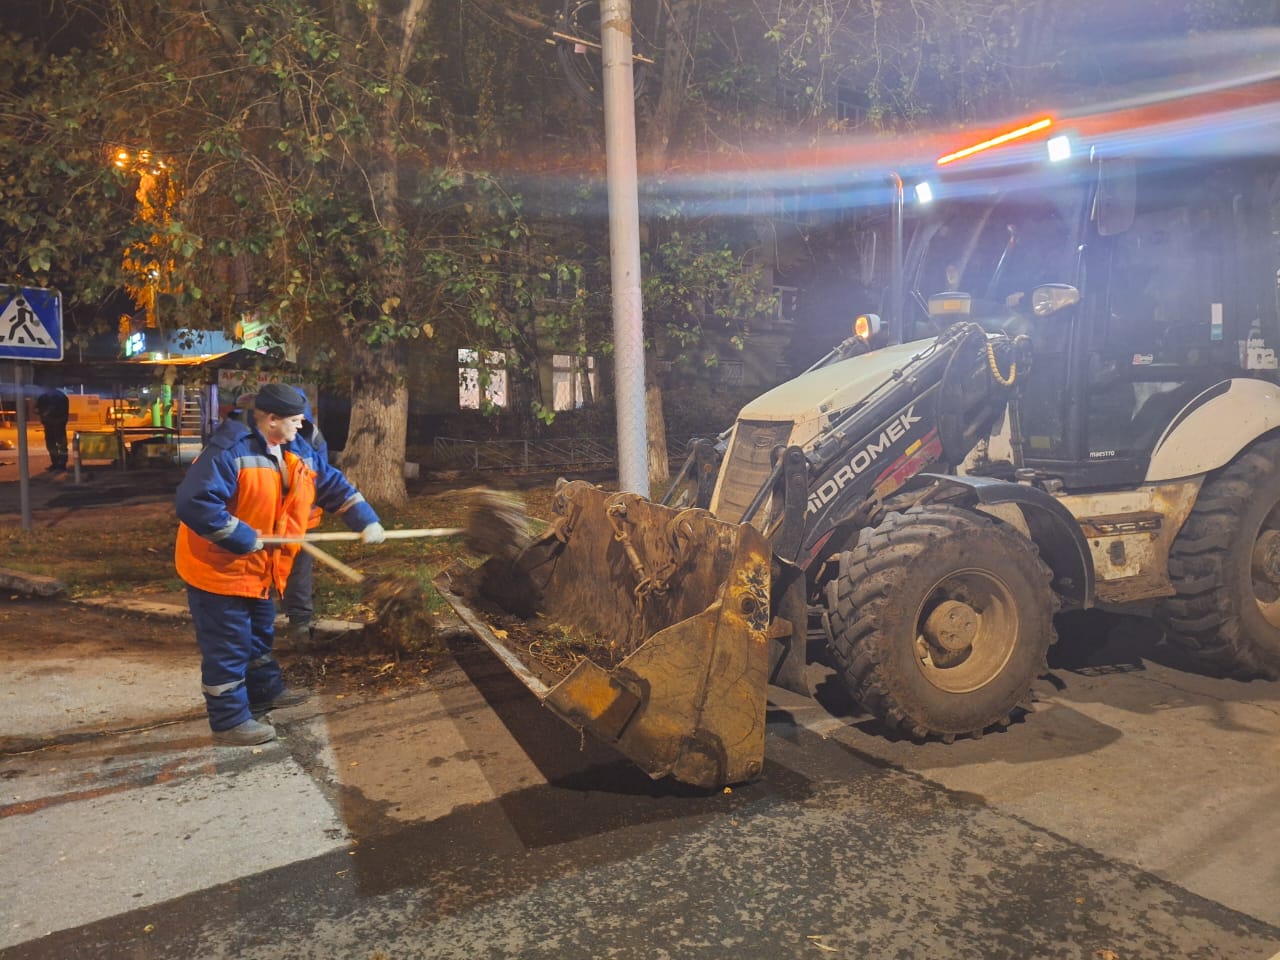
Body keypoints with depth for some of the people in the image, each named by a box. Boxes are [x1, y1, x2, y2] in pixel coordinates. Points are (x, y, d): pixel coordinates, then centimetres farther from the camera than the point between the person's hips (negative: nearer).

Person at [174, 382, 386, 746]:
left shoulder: (297, 451, 1)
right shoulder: (229, 451, -27)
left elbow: (333, 485, 7)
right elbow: (194, 503, -34)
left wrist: (366, 521, -2)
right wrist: (243, 539, -29)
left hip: (257, 568, 9)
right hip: (219, 568, -9)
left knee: (259, 636, 25)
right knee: (228, 647, 1)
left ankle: (265, 691, 44)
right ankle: (230, 720, 14)